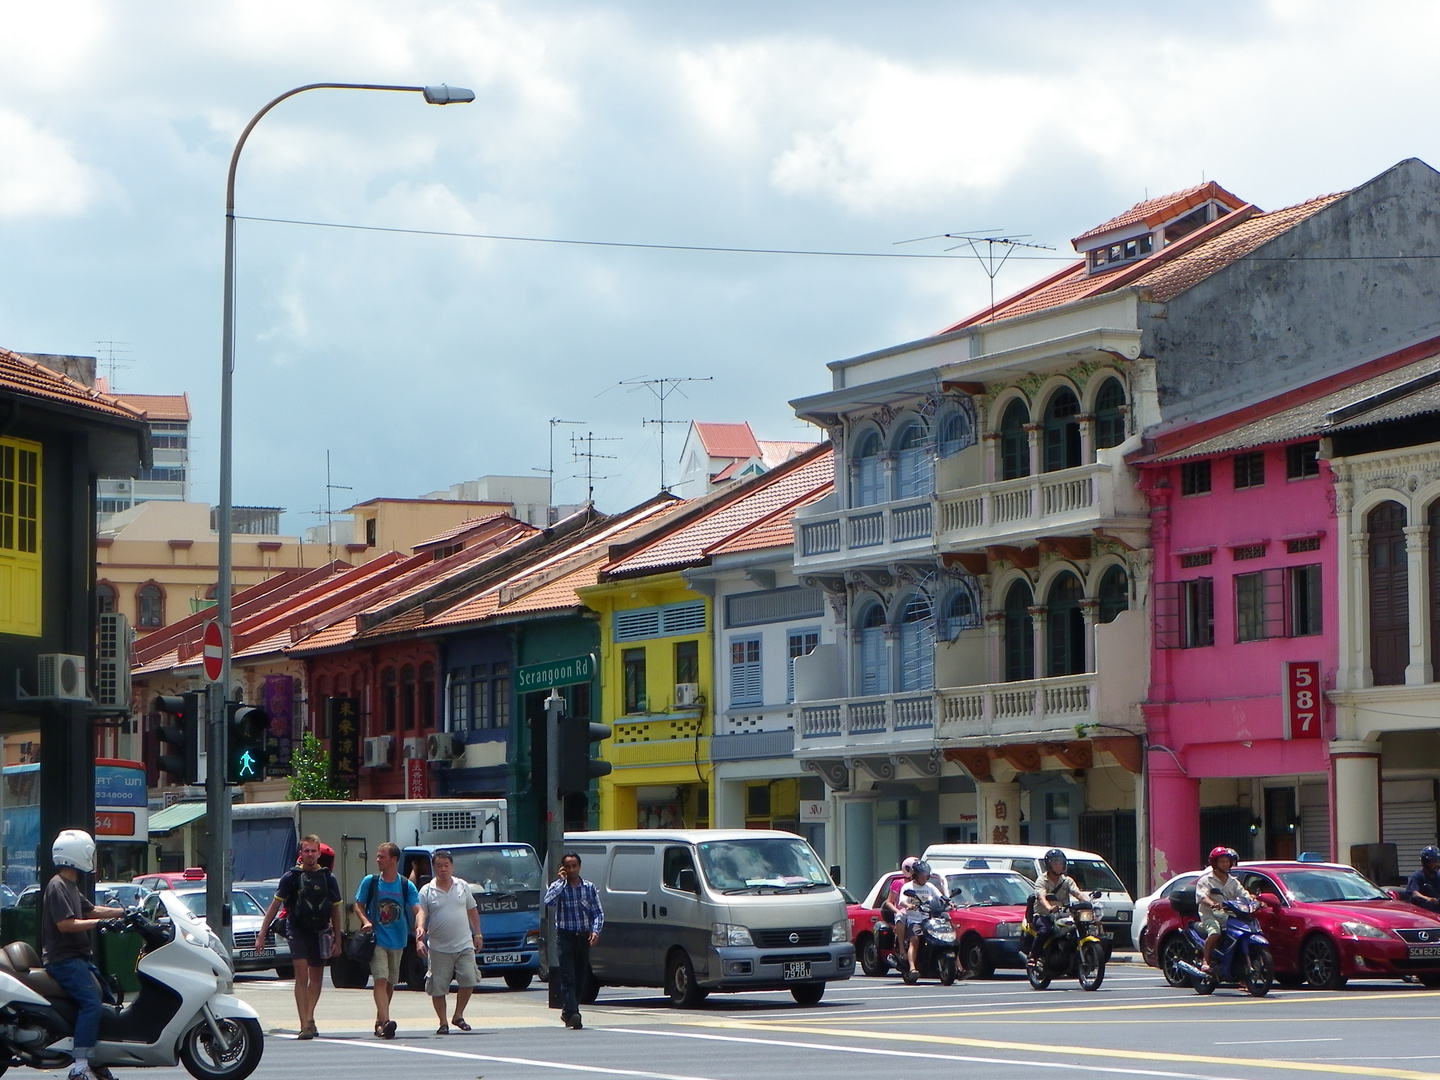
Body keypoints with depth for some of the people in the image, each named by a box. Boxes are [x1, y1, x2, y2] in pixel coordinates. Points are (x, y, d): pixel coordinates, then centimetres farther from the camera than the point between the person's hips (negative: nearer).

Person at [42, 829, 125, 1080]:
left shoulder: (70, 886, 19)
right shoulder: (57, 887, -14)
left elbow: (90, 910, 27)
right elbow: (65, 923, -23)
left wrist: (124, 912, 18)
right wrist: (99, 923, -22)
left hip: (78, 957, 11)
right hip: (63, 959, -11)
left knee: (105, 1000, 14)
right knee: (91, 1003, -23)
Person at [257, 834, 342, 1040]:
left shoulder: (328, 878, 4)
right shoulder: (291, 877, -2)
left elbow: (335, 911, 12)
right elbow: (274, 906, 2)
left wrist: (337, 941, 12)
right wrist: (262, 934, -2)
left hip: (320, 931, 3)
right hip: (297, 929, -3)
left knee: (316, 977, 7)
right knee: (301, 974, -13)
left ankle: (309, 1017, 18)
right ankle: (305, 1024, -17)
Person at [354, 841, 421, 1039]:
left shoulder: (406, 886, 0)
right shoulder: (370, 882, 0)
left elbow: (417, 910, -5)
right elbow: (358, 905, 7)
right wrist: (366, 921, -13)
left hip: (398, 941, 3)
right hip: (377, 939, -3)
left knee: (390, 983, 13)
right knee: (381, 980, -17)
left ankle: (380, 1021, 29)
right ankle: (385, 1022, -28)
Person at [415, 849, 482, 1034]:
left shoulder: (463, 887, 9)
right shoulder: (427, 891, 0)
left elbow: (472, 910, 18)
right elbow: (421, 916, -7)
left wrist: (477, 935, 15)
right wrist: (419, 937, -24)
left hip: (464, 945, 2)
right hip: (439, 949, -2)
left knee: (469, 981, -7)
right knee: (438, 988, -1)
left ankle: (458, 1016, 11)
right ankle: (443, 1023, 11)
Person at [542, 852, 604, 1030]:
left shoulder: (589, 888, 9)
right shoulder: (558, 886, 0)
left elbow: (598, 912, 8)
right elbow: (549, 901, -21)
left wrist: (596, 930, -9)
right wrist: (562, 881, -15)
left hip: (584, 937, 3)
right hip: (565, 937, -3)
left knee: (580, 978, 8)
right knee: (568, 978, -13)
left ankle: (568, 1012, 23)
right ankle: (572, 1014, -21)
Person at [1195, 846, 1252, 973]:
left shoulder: (1233, 882, 21)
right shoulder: (1206, 880, 4)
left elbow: (1244, 895, 11)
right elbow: (1202, 896, -13)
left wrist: (1254, 900, -12)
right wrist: (1212, 904, -35)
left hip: (1229, 916, 5)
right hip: (1210, 915, -5)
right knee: (1214, 933, -34)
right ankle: (1205, 960, -24)